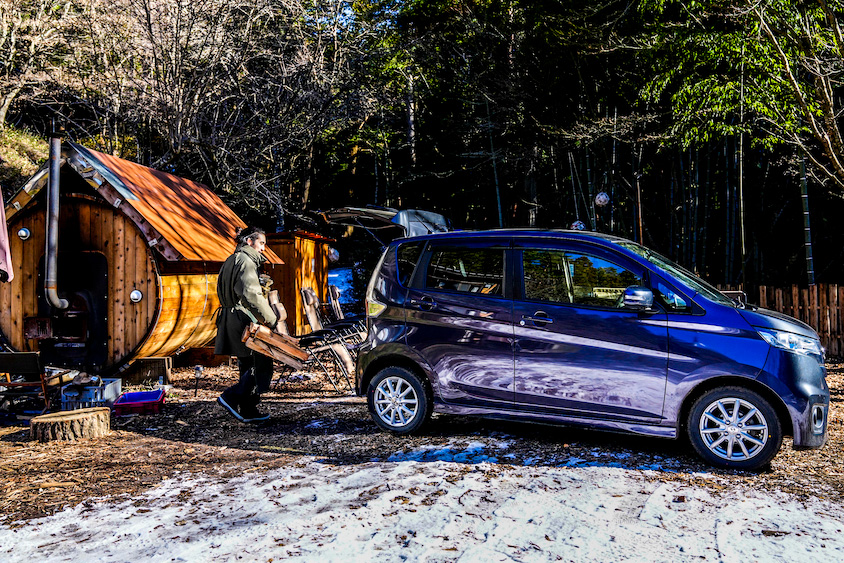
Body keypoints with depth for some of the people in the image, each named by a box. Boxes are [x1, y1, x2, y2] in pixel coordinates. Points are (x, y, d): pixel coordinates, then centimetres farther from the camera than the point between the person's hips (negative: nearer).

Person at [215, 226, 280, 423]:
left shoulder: (231, 260, 21)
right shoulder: (245, 261, -11)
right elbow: (251, 295, -23)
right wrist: (272, 320, -19)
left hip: (230, 320, 11)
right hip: (244, 320, -11)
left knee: (248, 366, 13)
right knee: (262, 364, -7)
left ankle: (248, 410, 16)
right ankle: (231, 397, -9)